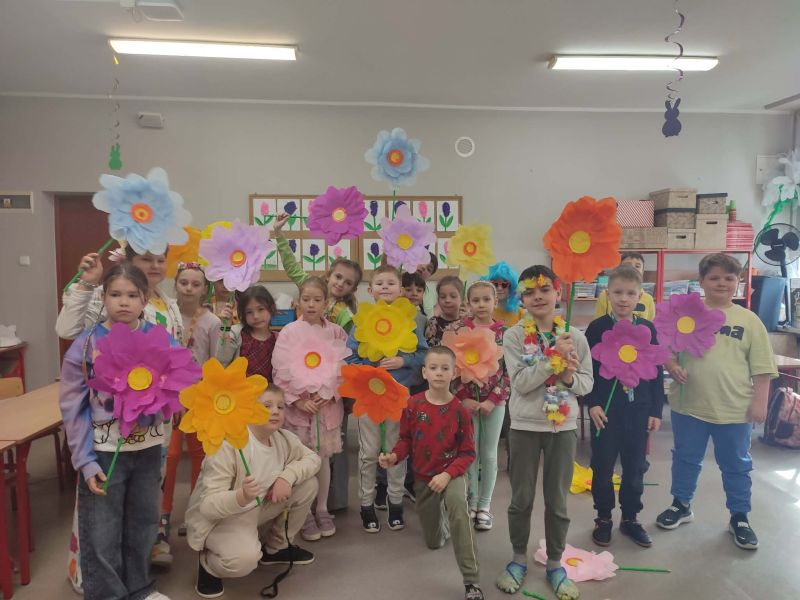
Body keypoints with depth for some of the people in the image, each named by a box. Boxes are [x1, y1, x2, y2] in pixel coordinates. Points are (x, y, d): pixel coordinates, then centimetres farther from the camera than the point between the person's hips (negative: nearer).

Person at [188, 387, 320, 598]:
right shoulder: (228, 445, -29)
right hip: (216, 519, -7)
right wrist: (242, 497, -50)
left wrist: (288, 475, -20)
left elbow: (312, 458, 0)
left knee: (307, 483, -6)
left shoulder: (283, 438, -10)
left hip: (254, 510, 7)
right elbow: (208, 506, -29)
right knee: (246, 557, -36)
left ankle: (275, 547, 15)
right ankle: (208, 564, 2)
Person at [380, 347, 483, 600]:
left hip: (451, 472, -3)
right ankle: (442, 517, 54)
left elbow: (468, 453, -12)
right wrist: (394, 456, -21)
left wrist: (448, 474, -26)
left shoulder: (459, 410, -17)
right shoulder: (413, 405, -13)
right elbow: (406, 440, -1)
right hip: (423, 476, 3)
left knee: (458, 507, -37)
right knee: (434, 543, 16)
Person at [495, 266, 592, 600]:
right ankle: (519, 559, 33)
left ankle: (554, 564, 32)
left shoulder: (574, 337, -2)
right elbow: (521, 382, -19)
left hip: (563, 427, 2)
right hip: (525, 427, -1)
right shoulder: (514, 336, -9)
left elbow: (587, 383, 2)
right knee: (521, 498, 12)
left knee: (557, 500, 13)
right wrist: (555, 357, -22)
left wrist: (569, 378, -19)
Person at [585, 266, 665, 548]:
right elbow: (587, 370, -5)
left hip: (638, 408, 3)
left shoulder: (648, 329, 2)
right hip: (605, 408, -2)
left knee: (635, 467, 13)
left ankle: (630, 518, 30)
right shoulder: (597, 328, -6)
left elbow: (656, 371, 6)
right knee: (603, 466, 7)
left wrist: (656, 410, 4)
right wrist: (592, 404, -12)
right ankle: (603, 518, 25)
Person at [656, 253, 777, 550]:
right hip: (689, 405, 1)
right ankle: (681, 505, 35)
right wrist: (672, 366, -15)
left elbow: (762, 367, 0)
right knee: (686, 459, 16)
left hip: (735, 408, 0)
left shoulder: (749, 320, -1)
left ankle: (739, 517, 32)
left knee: (736, 465, 14)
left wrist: (759, 401, -4)